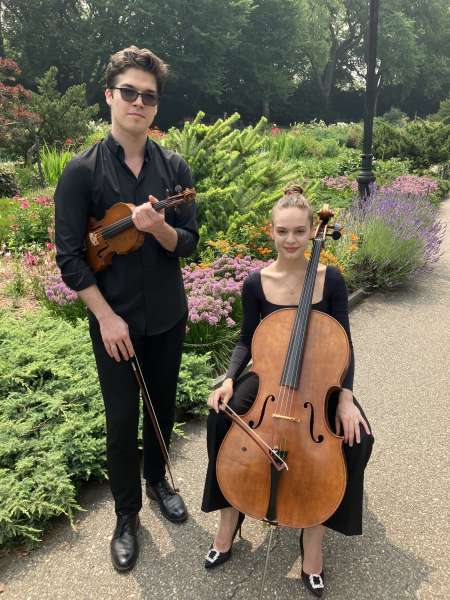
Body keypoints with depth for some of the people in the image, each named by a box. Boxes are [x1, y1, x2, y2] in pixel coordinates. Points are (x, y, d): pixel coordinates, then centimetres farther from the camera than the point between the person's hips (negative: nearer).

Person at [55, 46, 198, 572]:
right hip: (114, 320, -3)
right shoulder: (82, 171, -9)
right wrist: (106, 317, -14)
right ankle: (126, 515, 30)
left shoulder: (174, 168, -1)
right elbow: (70, 256, -9)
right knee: (122, 420, 7)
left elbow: (188, 243, -2)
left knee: (163, 407, 18)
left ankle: (157, 480, 45)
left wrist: (160, 228, -24)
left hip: (168, 316, 3)